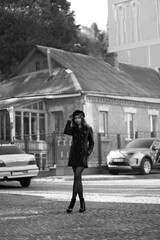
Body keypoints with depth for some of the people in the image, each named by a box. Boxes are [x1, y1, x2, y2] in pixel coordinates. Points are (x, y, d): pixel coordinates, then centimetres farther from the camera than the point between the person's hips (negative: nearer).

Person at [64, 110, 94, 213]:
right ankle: (82, 203, 11)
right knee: (78, 178, 5)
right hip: (74, 154, 4)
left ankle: (73, 201, -16)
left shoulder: (88, 129, 6)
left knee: (77, 177, -16)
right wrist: (69, 120, -6)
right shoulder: (73, 129, 12)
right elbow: (66, 132, -10)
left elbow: (92, 142, 12)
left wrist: (89, 151, -4)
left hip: (83, 155, -4)